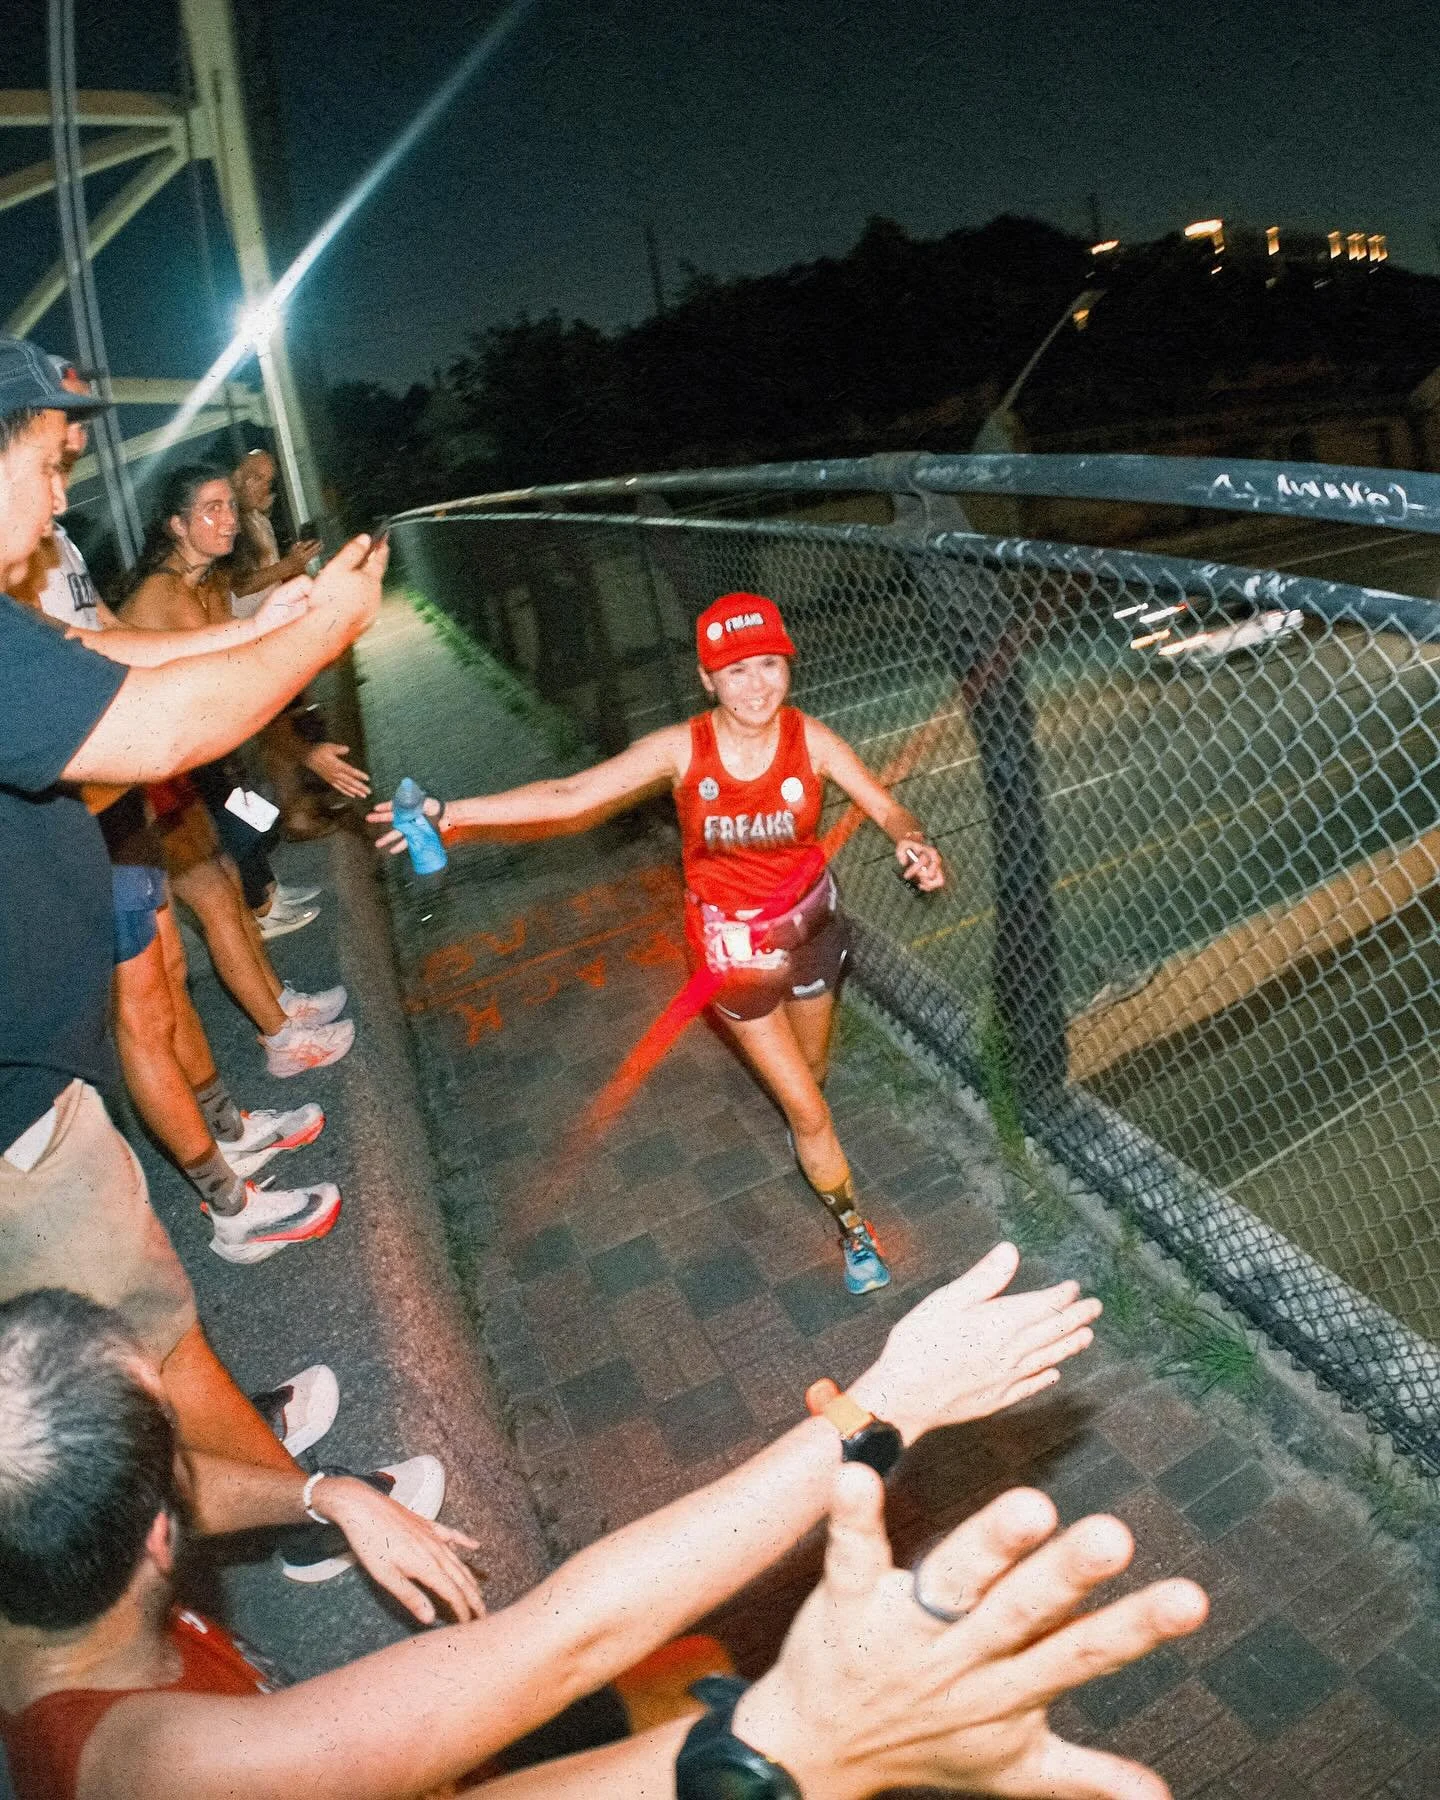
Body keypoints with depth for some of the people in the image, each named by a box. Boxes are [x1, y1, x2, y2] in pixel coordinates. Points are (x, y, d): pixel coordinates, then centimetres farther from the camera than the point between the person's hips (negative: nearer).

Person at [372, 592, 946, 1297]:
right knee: (806, 1109, 3)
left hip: (812, 919, 2)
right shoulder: (681, 749, -22)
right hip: (733, 942, -2)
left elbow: (887, 809, -18)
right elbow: (569, 797, -24)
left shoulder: (809, 739, -17)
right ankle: (854, 1227, 31)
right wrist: (451, 811, -31)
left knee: (812, 1069, 26)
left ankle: (803, 1133, 65)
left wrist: (912, 841, -42)